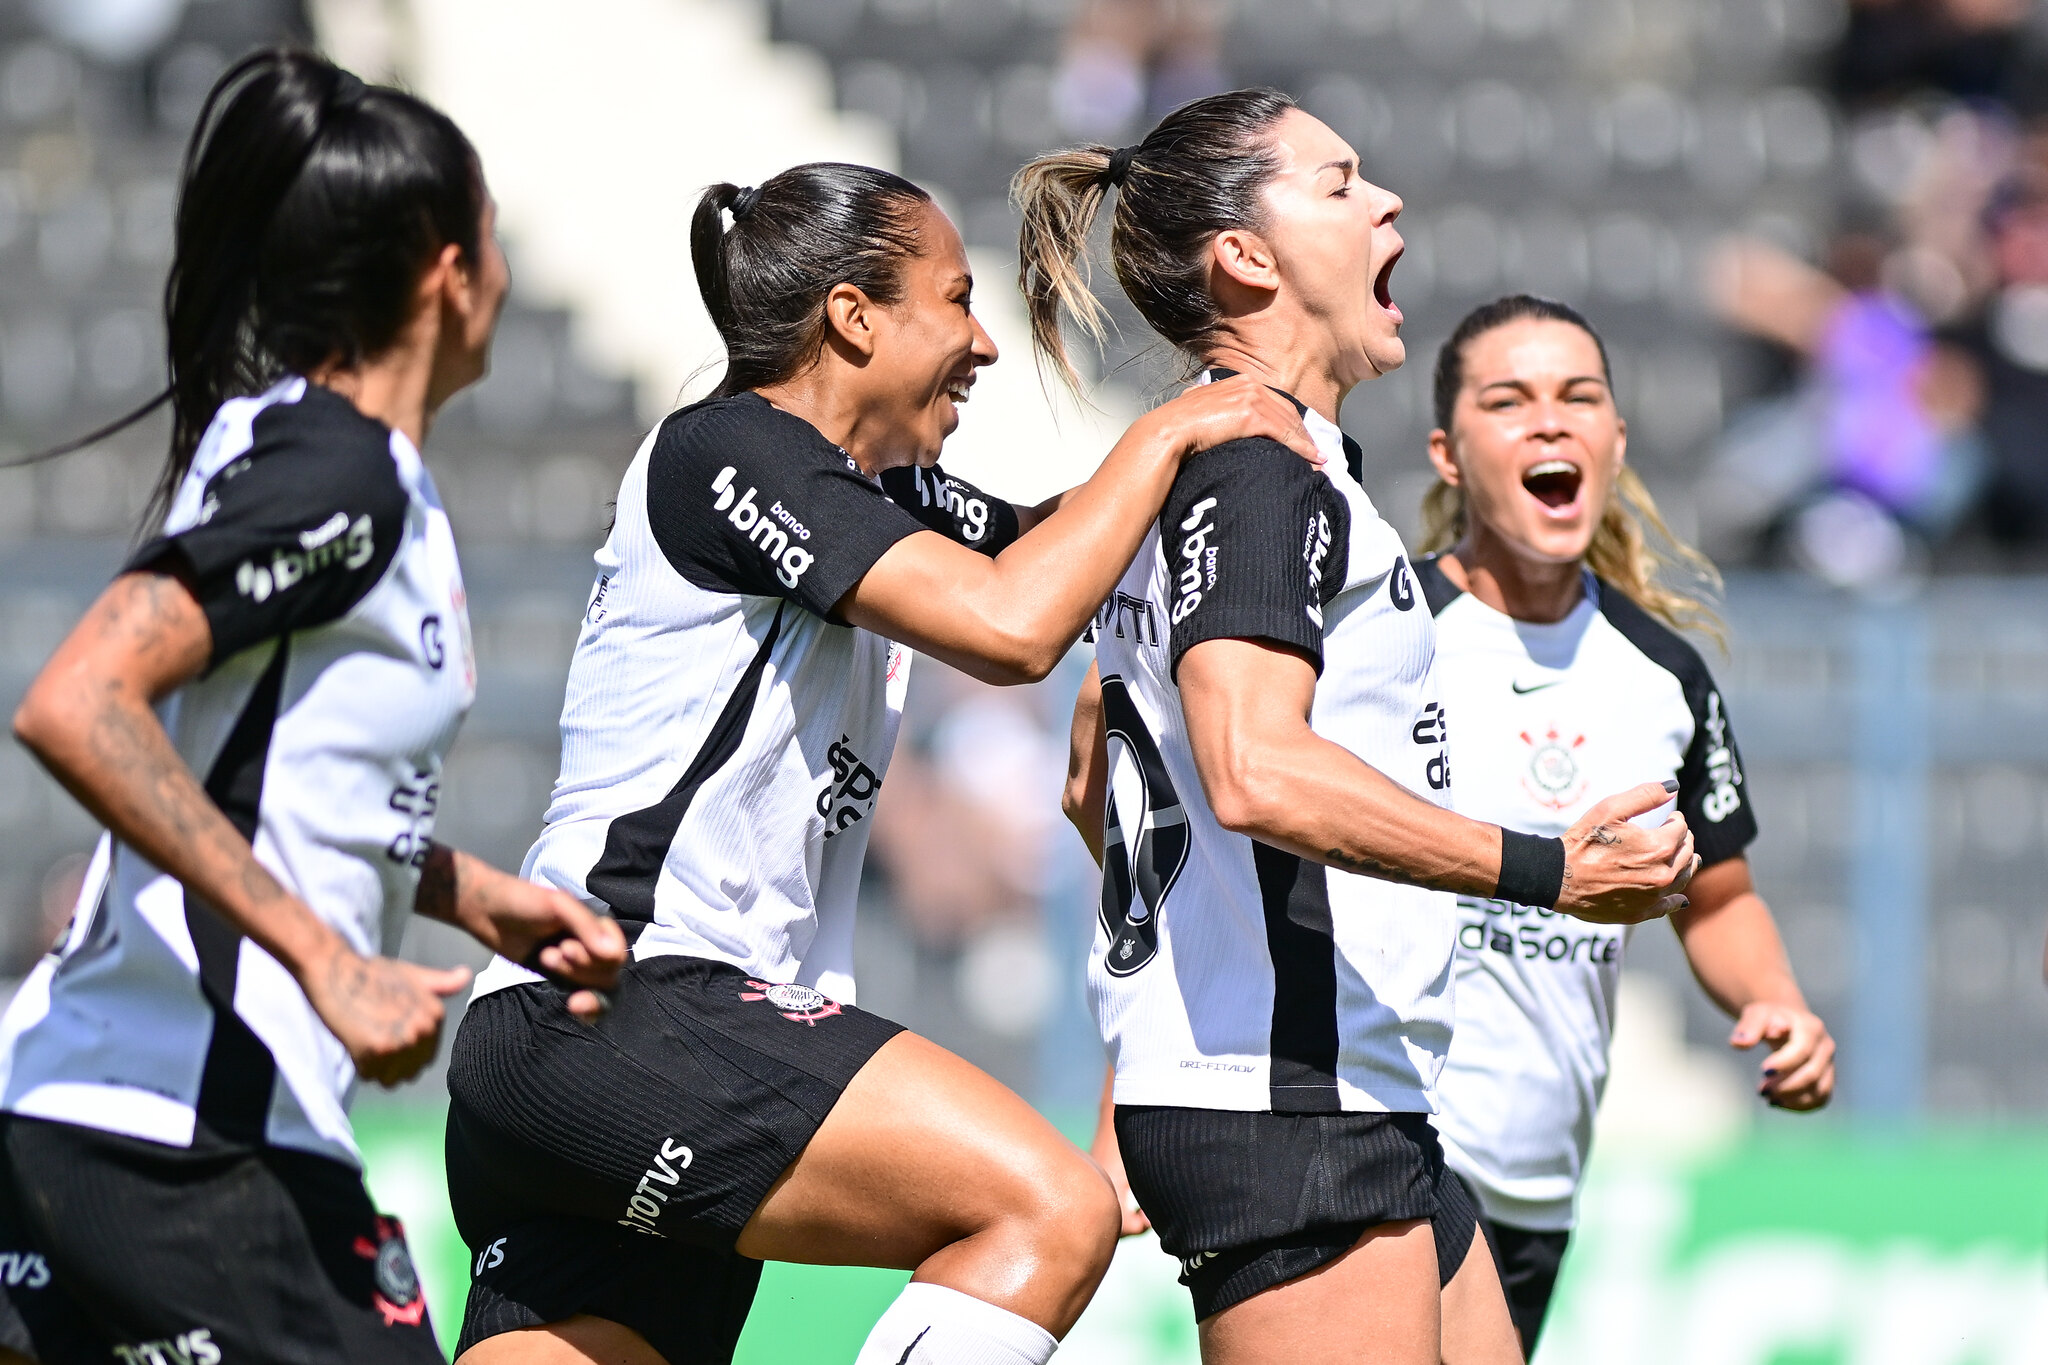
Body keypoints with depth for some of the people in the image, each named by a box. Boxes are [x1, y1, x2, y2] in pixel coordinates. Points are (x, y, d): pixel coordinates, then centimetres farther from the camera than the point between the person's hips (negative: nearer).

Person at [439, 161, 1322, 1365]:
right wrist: (1160, 440, -5)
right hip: (626, 1007, -10)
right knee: (1052, 1211, -20)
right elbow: (1010, 626, -19)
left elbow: (1044, 549, 36)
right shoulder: (727, 453, -8)